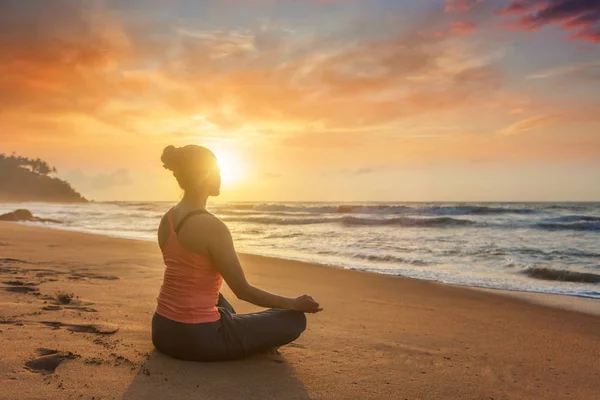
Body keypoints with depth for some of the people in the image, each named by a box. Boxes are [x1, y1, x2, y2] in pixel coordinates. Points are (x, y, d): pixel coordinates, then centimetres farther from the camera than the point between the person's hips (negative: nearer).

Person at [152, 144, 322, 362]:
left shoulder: (167, 219, 4)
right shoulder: (212, 226, -21)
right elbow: (243, 291, -15)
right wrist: (293, 304, -1)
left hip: (163, 330, 8)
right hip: (196, 338, -8)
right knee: (295, 319, 4)